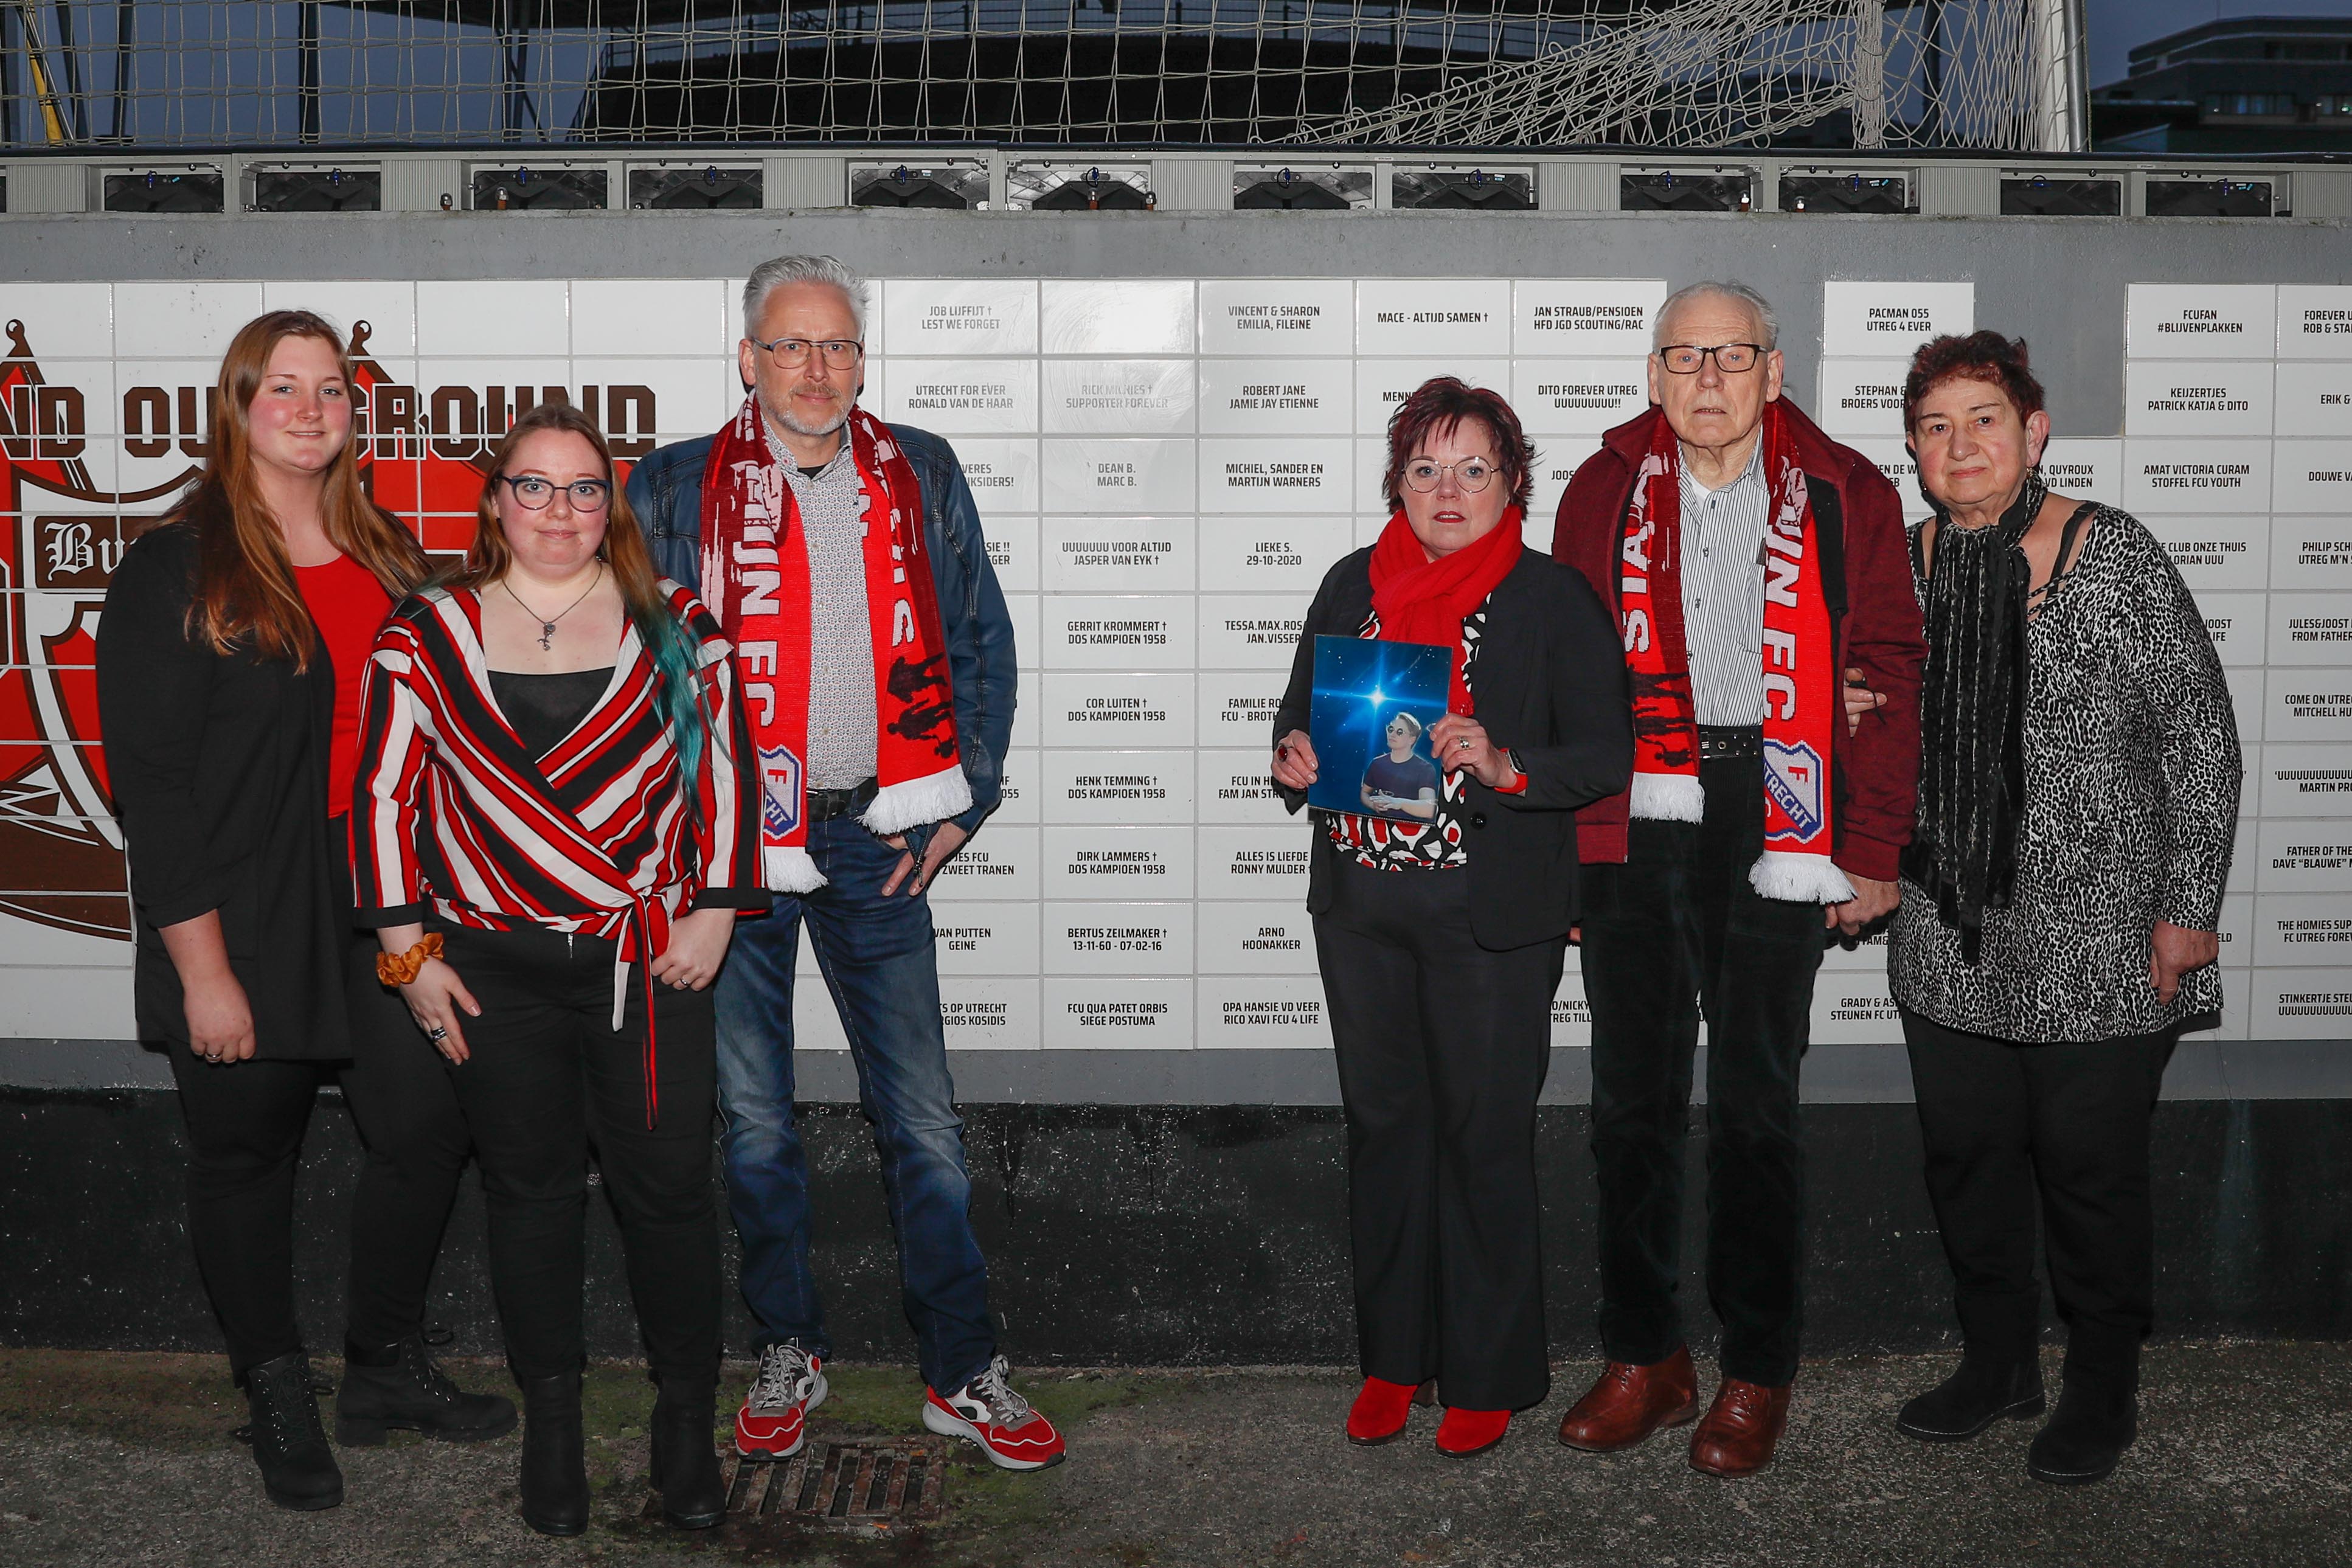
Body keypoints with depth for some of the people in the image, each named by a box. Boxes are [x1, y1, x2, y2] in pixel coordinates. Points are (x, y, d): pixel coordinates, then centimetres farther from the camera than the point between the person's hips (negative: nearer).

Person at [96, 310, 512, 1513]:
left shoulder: (387, 557, 9)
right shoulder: (174, 571, -8)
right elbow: (149, 780, -11)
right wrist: (201, 965, -15)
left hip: (378, 905, 5)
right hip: (245, 926, -5)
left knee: (430, 1131, 5)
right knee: (247, 1159, 9)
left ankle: (385, 1371, 26)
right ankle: (279, 1402, 27)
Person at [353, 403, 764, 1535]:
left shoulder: (671, 625, 2)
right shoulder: (427, 635, 2)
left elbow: (723, 768, 4)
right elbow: (386, 794, 3)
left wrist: (714, 911, -2)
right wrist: (408, 951, -1)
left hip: (649, 962, 0)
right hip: (494, 971, 1)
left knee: (667, 1186, 2)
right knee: (530, 1189, 11)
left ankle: (686, 1416, 18)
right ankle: (550, 1414, 26)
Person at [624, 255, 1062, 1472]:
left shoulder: (924, 477, 6)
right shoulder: (676, 490, 0)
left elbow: (983, 644, 10)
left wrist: (964, 800, 4)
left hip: (877, 834, 1)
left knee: (922, 1114, 3)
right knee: (753, 1117, 9)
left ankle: (964, 1372, 13)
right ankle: (789, 1351, 25)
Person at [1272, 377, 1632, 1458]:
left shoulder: (1553, 599, -3)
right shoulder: (1353, 585, 9)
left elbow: (1607, 756, -5)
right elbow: (1303, 712, 18)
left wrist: (1506, 766, -22)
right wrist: (1293, 756, -4)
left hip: (1491, 914, -4)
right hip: (1361, 903, 4)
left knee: (1485, 1135, 2)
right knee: (1384, 1125, 12)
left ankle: (1489, 1375, 18)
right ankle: (1393, 1357, 26)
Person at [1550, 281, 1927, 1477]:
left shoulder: (1843, 497, 3)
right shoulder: (1604, 492, 8)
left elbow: (1888, 678, 2)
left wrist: (1873, 851, -3)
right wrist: (1560, 833, -1)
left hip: (1776, 826, -2)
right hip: (1632, 827, 2)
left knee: (1756, 1108, 5)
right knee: (1632, 1100, 8)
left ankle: (1756, 1375, 17)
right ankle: (1643, 1356, 21)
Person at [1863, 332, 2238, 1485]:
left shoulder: (2116, 556, -9)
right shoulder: (1904, 564, 4)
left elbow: (2201, 735, -7)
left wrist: (2190, 906, -9)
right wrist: (1855, 717, -3)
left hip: (2100, 946, -4)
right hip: (1949, 944, 5)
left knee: (2091, 1170, 5)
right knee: (1967, 1159, 14)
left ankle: (2102, 1389, 26)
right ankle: (1998, 1365, 33)